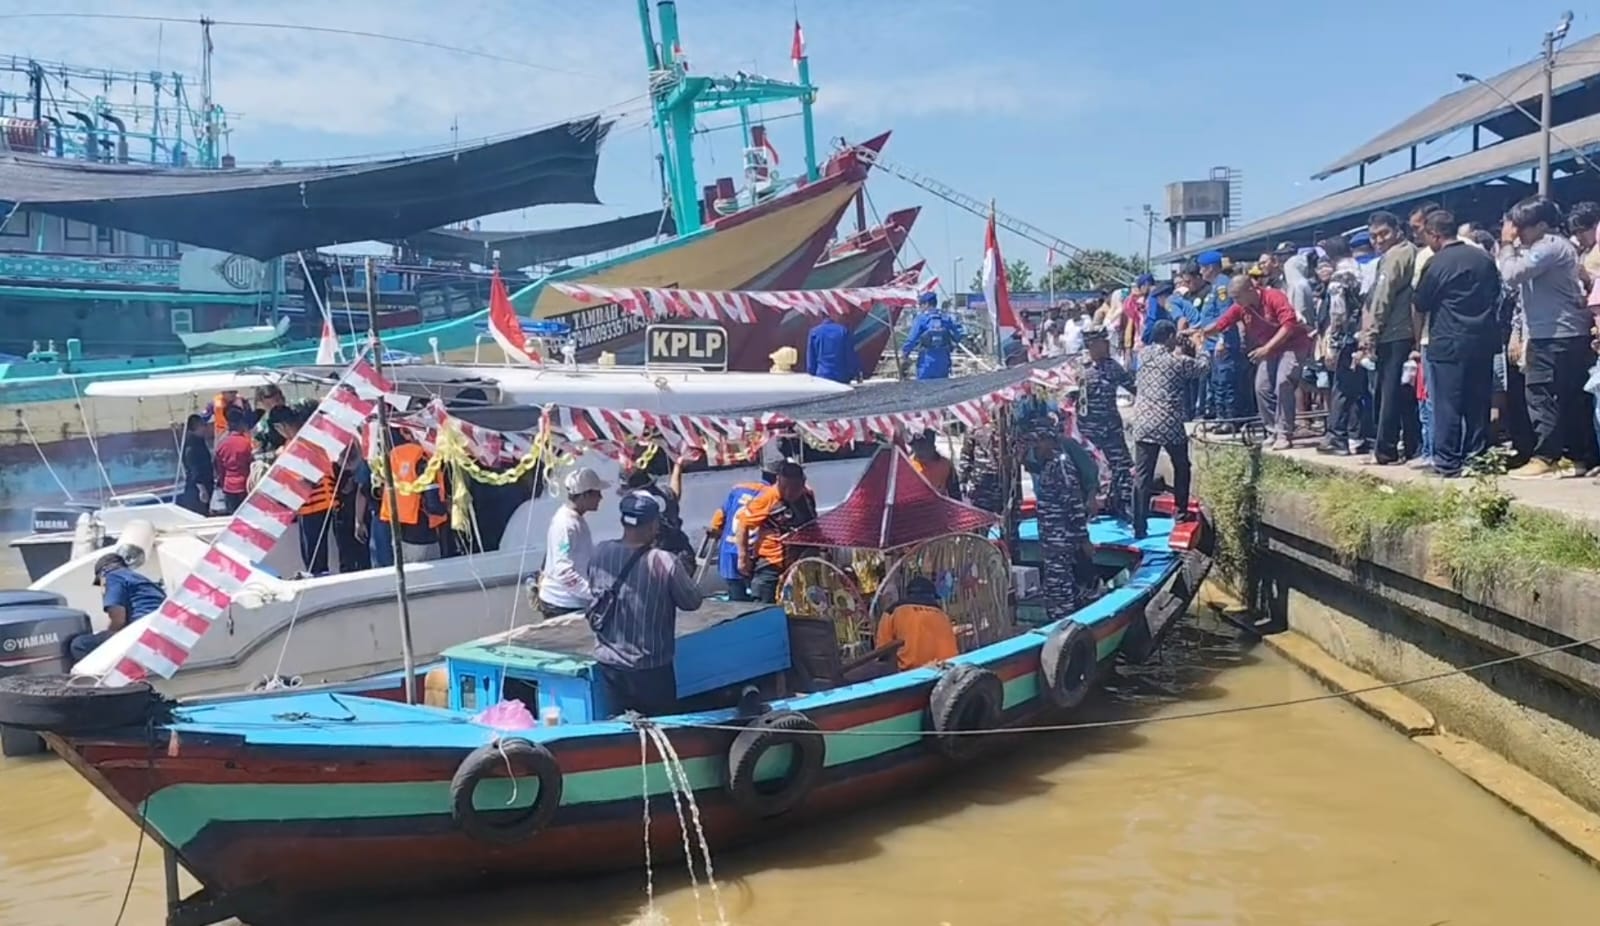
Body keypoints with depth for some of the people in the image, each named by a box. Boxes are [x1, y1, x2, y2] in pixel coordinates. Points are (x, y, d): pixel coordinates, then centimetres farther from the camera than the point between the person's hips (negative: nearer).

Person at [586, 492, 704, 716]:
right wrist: (683, 574, 7)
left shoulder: (600, 553, -8)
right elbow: (692, 602, -10)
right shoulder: (664, 563, -22)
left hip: (607, 661, 5)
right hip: (649, 667, -5)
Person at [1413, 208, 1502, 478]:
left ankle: (1447, 461, 1)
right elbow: (1496, 297, 18)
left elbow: (1420, 306, -1)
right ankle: (1476, 455, 15)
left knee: (1447, 404, -1)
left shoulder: (1437, 263, -10)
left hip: (1448, 344, -6)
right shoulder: (1485, 259, 7)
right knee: (1478, 403, 11)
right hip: (1483, 341, 6)